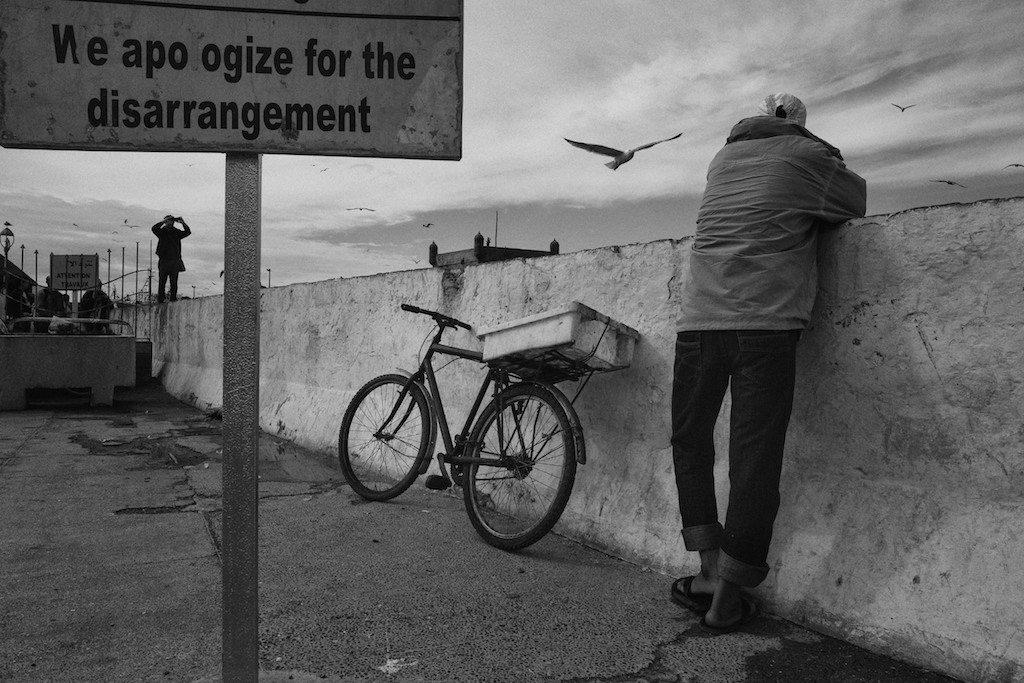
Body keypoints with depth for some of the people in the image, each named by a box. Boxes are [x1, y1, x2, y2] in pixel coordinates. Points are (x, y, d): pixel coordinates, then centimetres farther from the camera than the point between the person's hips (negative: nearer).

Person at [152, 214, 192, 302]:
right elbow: (154, 228, -16)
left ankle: (173, 298, 10)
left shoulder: (177, 232, 10)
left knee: (174, 282, 5)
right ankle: (160, 300, 3)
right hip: (164, 261, -2)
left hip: (175, 261, 2)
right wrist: (164, 221, -17)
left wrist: (183, 223, -11)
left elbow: (188, 232, 0)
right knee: (162, 282, -1)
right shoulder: (162, 232, 2)